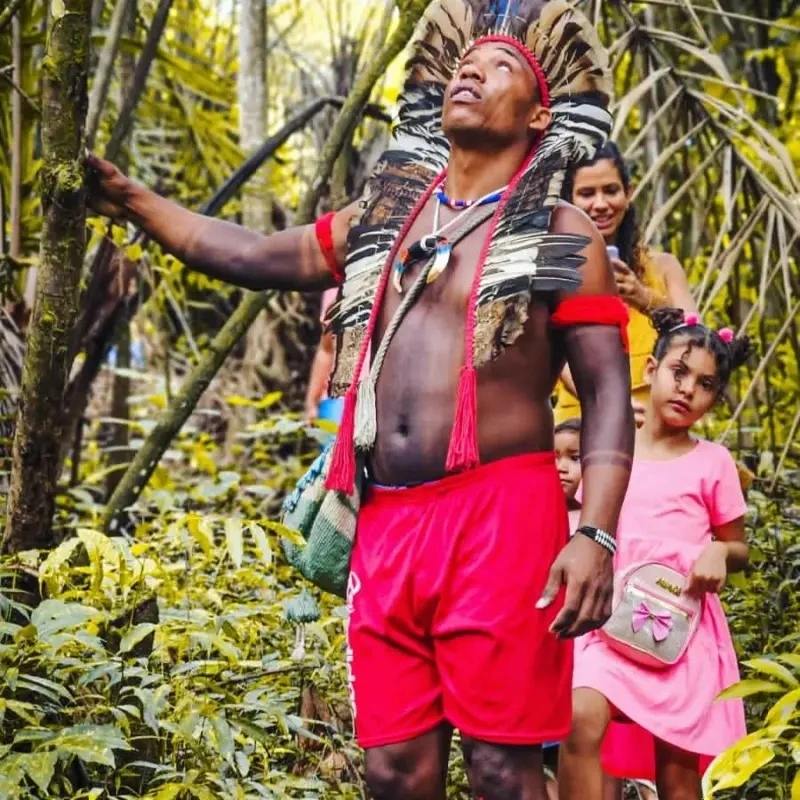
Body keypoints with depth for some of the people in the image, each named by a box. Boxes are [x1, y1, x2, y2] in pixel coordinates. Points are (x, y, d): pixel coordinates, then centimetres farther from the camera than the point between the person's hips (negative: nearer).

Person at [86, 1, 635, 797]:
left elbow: (608, 393, -4)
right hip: (386, 522, 5)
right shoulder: (386, 215, 18)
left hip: (499, 515, -5)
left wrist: (595, 533, -16)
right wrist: (133, 203, 18)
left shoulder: (561, 234, 2)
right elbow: (253, 257, 24)